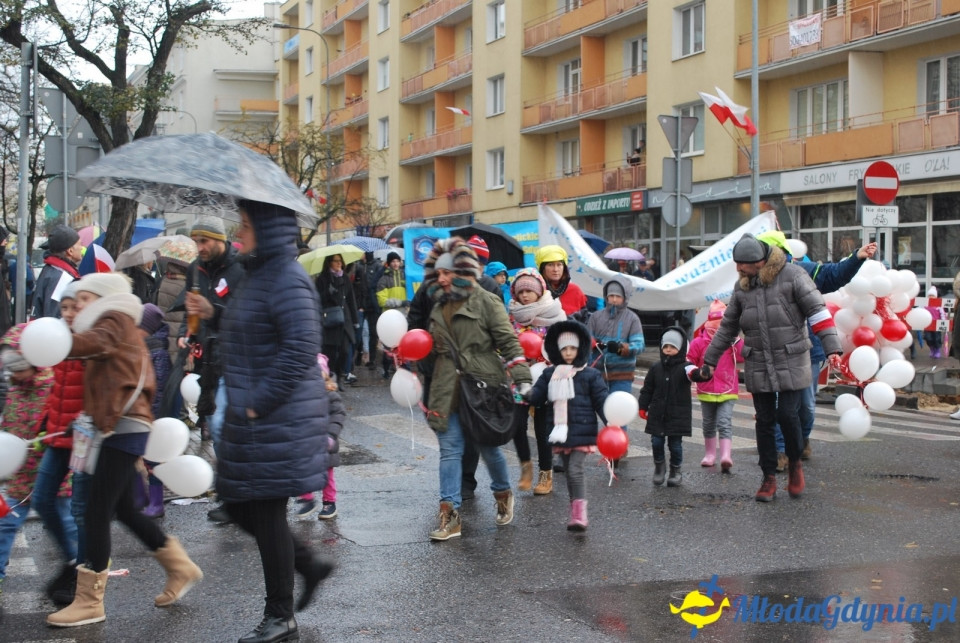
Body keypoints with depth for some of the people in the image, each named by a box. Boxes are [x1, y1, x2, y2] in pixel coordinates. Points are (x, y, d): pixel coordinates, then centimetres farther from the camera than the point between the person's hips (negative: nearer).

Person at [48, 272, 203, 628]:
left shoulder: (115, 321, -6)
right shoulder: (117, 330, 23)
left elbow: (91, 342, -26)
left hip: (125, 428, -10)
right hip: (122, 428, 10)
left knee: (96, 514, -8)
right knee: (123, 509, 17)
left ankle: (90, 601, -2)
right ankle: (180, 568, 28)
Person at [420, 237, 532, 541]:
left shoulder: (486, 302, -5)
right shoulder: (438, 308, 15)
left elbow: (508, 342, -8)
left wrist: (521, 379, -14)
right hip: (448, 391, 5)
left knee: (488, 446, 8)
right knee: (450, 450, -2)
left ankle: (503, 494, 34)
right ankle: (450, 514, -2)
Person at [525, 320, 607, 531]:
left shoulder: (590, 375, -2)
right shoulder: (549, 374, 8)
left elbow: (601, 401, -3)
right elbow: (535, 398, 3)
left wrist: (610, 423, -14)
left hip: (582, 432, -5)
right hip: (560, 433, 5)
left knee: (575, 470, -15)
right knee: (569, 472, 12)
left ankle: (579, 515, -13)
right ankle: (576, 513, 22)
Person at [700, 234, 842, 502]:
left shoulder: (792, 276, -9)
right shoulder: (742, 286, 7)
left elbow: (818, 311, -12)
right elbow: (727, 327, 15)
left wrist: (832, 348, -20)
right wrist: (709, 360, 16)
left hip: (791, 363, -4)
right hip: (757, 366, 4)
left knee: (788, 415, -10)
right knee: (764, 421, 6)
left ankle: (795, 463, 18)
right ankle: (769, 478, 16)